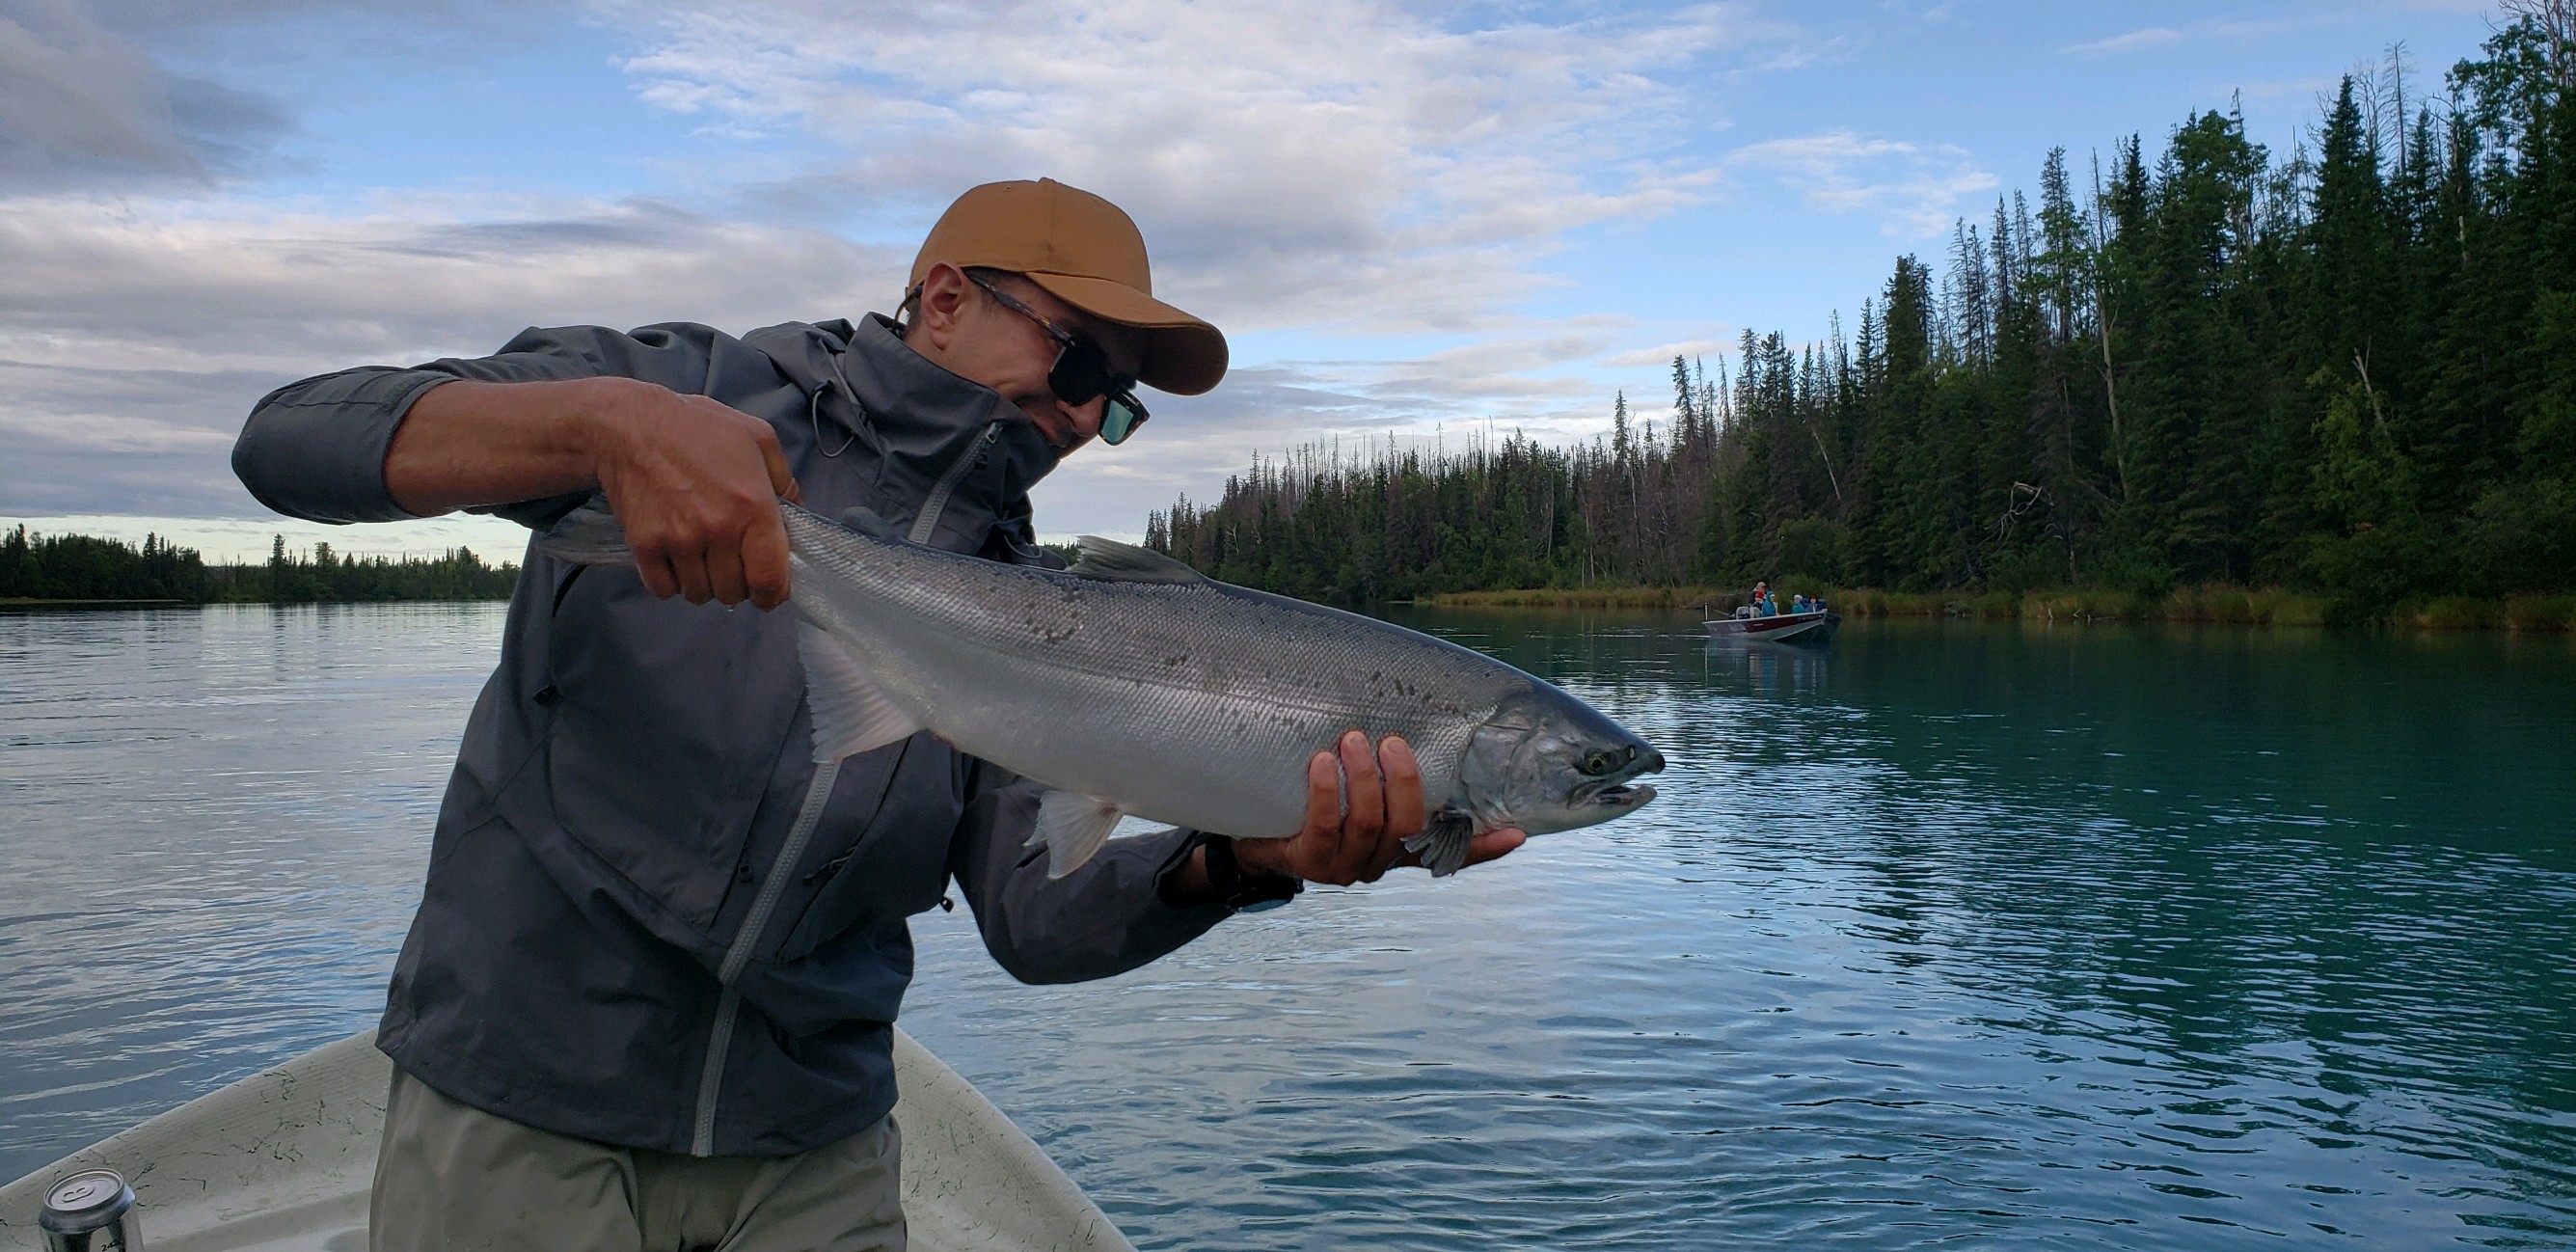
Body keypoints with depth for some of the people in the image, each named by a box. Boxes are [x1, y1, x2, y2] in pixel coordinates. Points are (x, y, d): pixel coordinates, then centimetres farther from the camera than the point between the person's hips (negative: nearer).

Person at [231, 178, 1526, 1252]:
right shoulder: (694, 385, -5)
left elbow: (1033, 917, -6)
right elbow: (291, 437, -15)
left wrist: (1243, 857, -25)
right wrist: (608, 421, -33)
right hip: (520, 1103, -3)